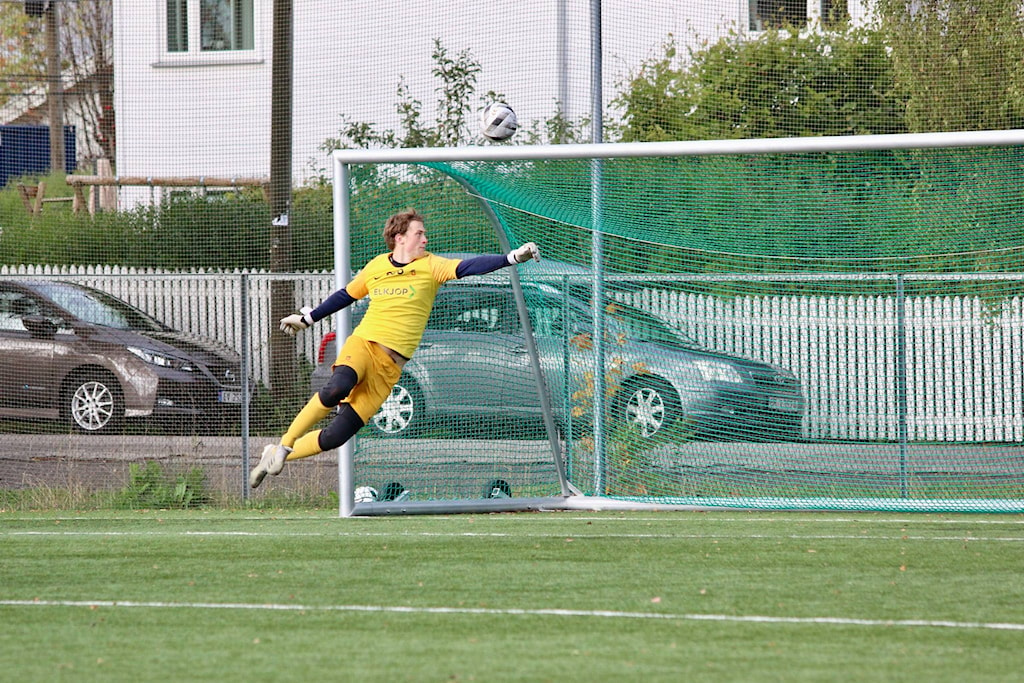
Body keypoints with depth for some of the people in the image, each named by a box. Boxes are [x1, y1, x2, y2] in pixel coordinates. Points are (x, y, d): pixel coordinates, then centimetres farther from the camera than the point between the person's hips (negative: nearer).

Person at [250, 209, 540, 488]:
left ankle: (276, 456, 8)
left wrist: (513, 257, -22)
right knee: (337, 388, -35)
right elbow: (345, 295, 27)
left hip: (390, 363, 0)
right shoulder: (376, 266, 11)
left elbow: (469, 267, -9)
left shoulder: (429, 266, 4)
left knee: (337, 435, -10)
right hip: (362, 343, 0)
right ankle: (285, 444, -18)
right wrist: (306, 318, 34)